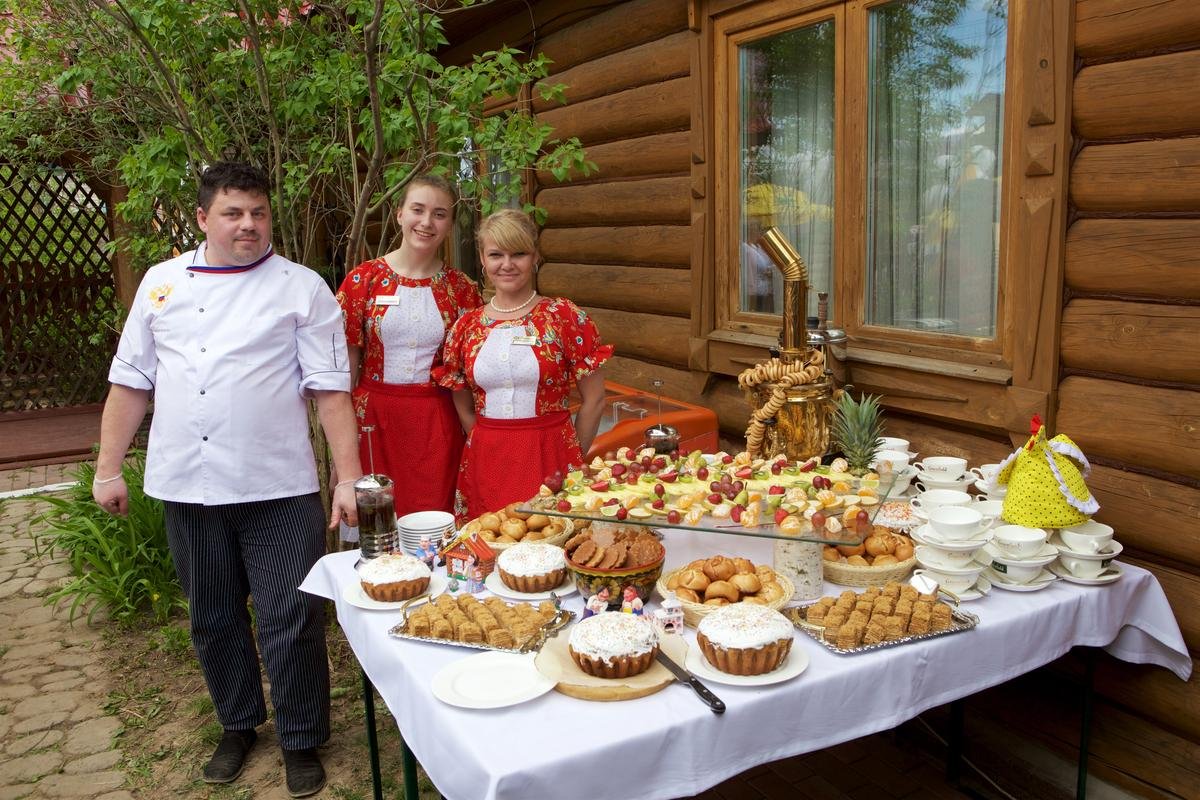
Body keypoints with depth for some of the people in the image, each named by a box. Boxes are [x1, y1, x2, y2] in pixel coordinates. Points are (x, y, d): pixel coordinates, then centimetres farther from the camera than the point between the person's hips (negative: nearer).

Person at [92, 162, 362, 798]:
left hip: (279, 488, -3)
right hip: (188, 485, 4)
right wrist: (107, 469, 9)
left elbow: (330, 390, -6)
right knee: (213, 616, 16)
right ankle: (238, 724, 38)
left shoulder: (302, 288, -2)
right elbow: (130, 381, 11)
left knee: (290, 620, 2)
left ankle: (301, 741, 23)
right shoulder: (161, 282, 8)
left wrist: (349, 478, -11)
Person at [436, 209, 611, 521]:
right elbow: (464, 408, 13)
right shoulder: (466, 327, 4)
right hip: (486, 464, 3)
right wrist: (493, 447, 7)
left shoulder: (565, 316, -5)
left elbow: (594, 400, -2)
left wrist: (571, 459, 3)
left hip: (550, 458, -2)